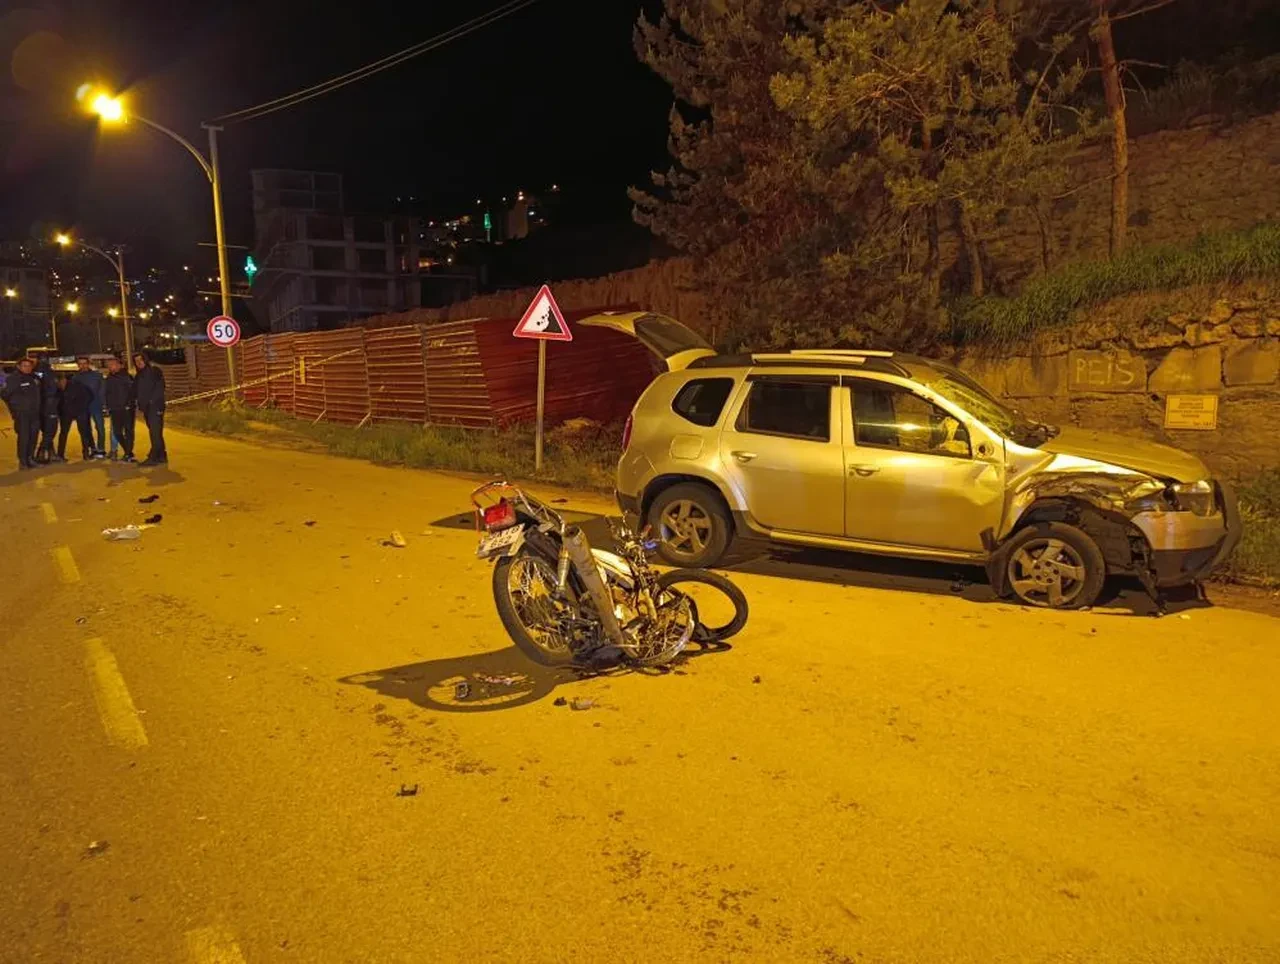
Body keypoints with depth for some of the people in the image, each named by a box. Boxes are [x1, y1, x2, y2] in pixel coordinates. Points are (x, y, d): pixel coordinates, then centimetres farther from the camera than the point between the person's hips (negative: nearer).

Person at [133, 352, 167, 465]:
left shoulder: (155, 371, -3)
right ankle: (161, 456, 16)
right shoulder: (138, 376, 18)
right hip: (146, 408, 8)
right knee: (155, 433, 10)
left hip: (155, 406, -8)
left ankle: (153, 457, -13)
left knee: (155, 433, -10)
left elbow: (160, 387, -12)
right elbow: (136, 392, 19)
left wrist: (152, 400, -17)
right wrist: (140, 405, 7)